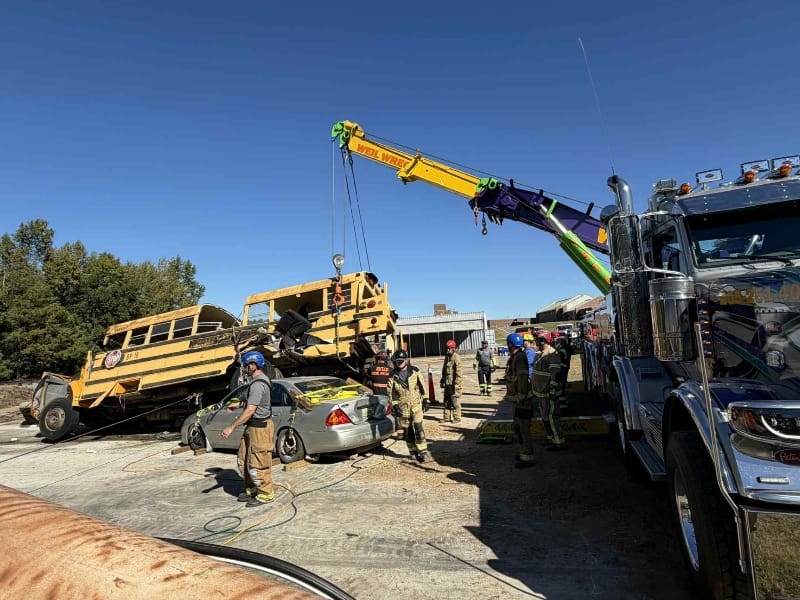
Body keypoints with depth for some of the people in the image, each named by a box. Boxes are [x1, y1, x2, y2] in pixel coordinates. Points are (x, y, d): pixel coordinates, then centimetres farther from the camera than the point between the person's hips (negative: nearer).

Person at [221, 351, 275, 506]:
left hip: (260, 428, -11)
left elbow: (250, 410, -27)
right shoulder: (258, 380, 11)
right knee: (243, 461, 18)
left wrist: (231, 427, -25)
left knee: (257, 464, 1)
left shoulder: (258, 384, -23)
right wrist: (238, 405, 30)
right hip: (252, 426, 11)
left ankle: (265, 494, 16)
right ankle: (251, 490, 32)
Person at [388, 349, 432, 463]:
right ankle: (413, 452, 23)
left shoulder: (415, 371, -1)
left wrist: (425, 400, 6)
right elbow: (390, 393, 1)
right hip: (402, 407, 1)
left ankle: (423, 452, -1)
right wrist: (393, 406, -5)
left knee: (418, 429, -8)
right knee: (408, 431, 8)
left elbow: (422, 386, 7)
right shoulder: (393, 376, -3)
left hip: (416, 405, -1)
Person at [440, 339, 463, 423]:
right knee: (447, 401, 12)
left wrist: (456, 384, -20)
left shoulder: (456, 358, -12)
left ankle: (457, 418, 5)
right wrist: (442, 381, 19)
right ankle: (446, 417, 19)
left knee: (455, 401, -4)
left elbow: (459, 372, -17)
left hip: (454, 383, -8)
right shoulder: (447, 357, 14)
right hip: (447, 383, 8)